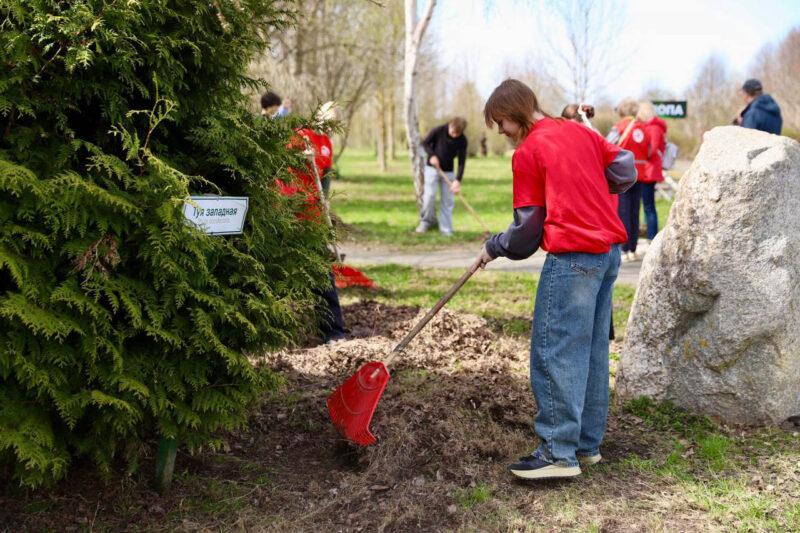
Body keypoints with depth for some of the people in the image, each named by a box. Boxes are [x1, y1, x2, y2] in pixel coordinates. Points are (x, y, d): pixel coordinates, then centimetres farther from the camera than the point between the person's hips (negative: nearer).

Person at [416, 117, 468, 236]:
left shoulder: (462, 140, -12)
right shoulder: (438, 131, -17)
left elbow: (462, 161, -11)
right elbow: (425, 143, -3)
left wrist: (458, 180, -20)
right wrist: (431, 155, -20)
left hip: (448, 171, 2)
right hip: (432, 167, -2)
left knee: (448, 200, -1)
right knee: (429, 195, -12)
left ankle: (446, 229, 3)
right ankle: (426, 221, 9)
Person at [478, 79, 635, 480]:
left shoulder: (527, 152, -5)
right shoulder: (579, 131, 14)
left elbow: (527, 229, -3)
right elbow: (625, 170, 12)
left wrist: (493, 248, 13)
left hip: (573, 257, -8)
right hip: (610, 251, 8)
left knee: (554, 352, -4)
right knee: (593, 349, 12)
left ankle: (560, 453, -4)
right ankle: (587, 442, 19)